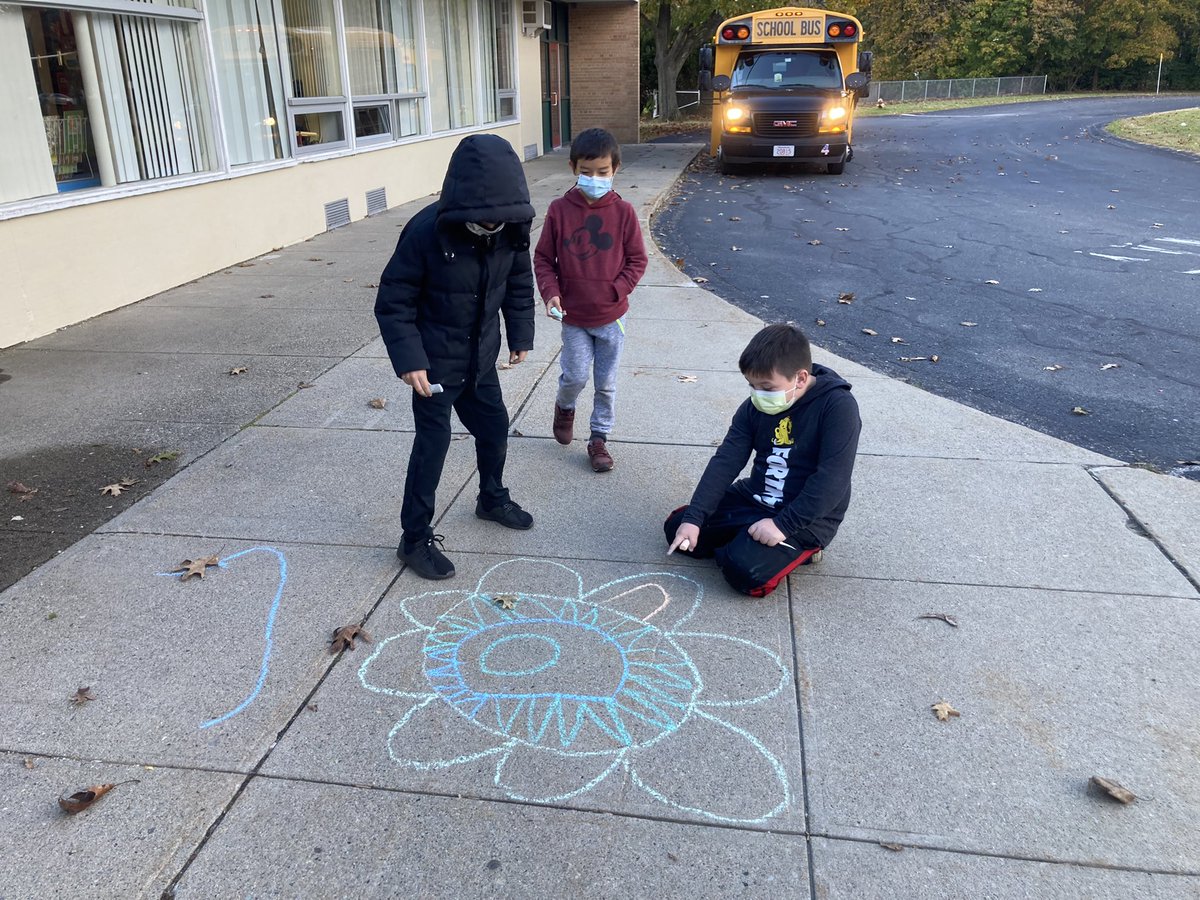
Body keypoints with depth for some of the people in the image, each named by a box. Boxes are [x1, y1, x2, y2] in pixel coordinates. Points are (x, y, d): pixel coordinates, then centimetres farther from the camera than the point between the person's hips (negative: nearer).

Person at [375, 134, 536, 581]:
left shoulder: (512, 227, -12)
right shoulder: (426, 232, -26)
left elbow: (519, 283, 7)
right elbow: (393, 302, -18)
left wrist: (520, 334, 7)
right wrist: (409, 359, -23)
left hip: (481, 359, 6)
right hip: (435, 362, -5)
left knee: (494, 427, 18)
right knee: (433, 442, -2)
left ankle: (493, 499, 44)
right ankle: (415, 538, 12)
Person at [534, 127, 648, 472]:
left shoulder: (623, 211, -8)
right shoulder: (560, 210, -7)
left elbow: (637, 259, -1)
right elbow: (543, 257, 0)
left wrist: (617, 290, -14)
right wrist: (550, 293, -13)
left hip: (611, 316, 1)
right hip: (573, 317, 0)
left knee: (606, 383, 9)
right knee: (575, 377, 1)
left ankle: (599, 438, 26)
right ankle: (564, 407, 35)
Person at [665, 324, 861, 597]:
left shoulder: (838, 406, -21)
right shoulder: (756, 406, -3)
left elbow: (832, 479, -25)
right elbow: (725, 461, -7)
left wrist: (783, 525, -28)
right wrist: (693, 518, -17)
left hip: (807, 517, -6)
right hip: (753, 499, 6)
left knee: (745, 571, -27)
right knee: (677, 528, 0)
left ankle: (797, 549, 1)